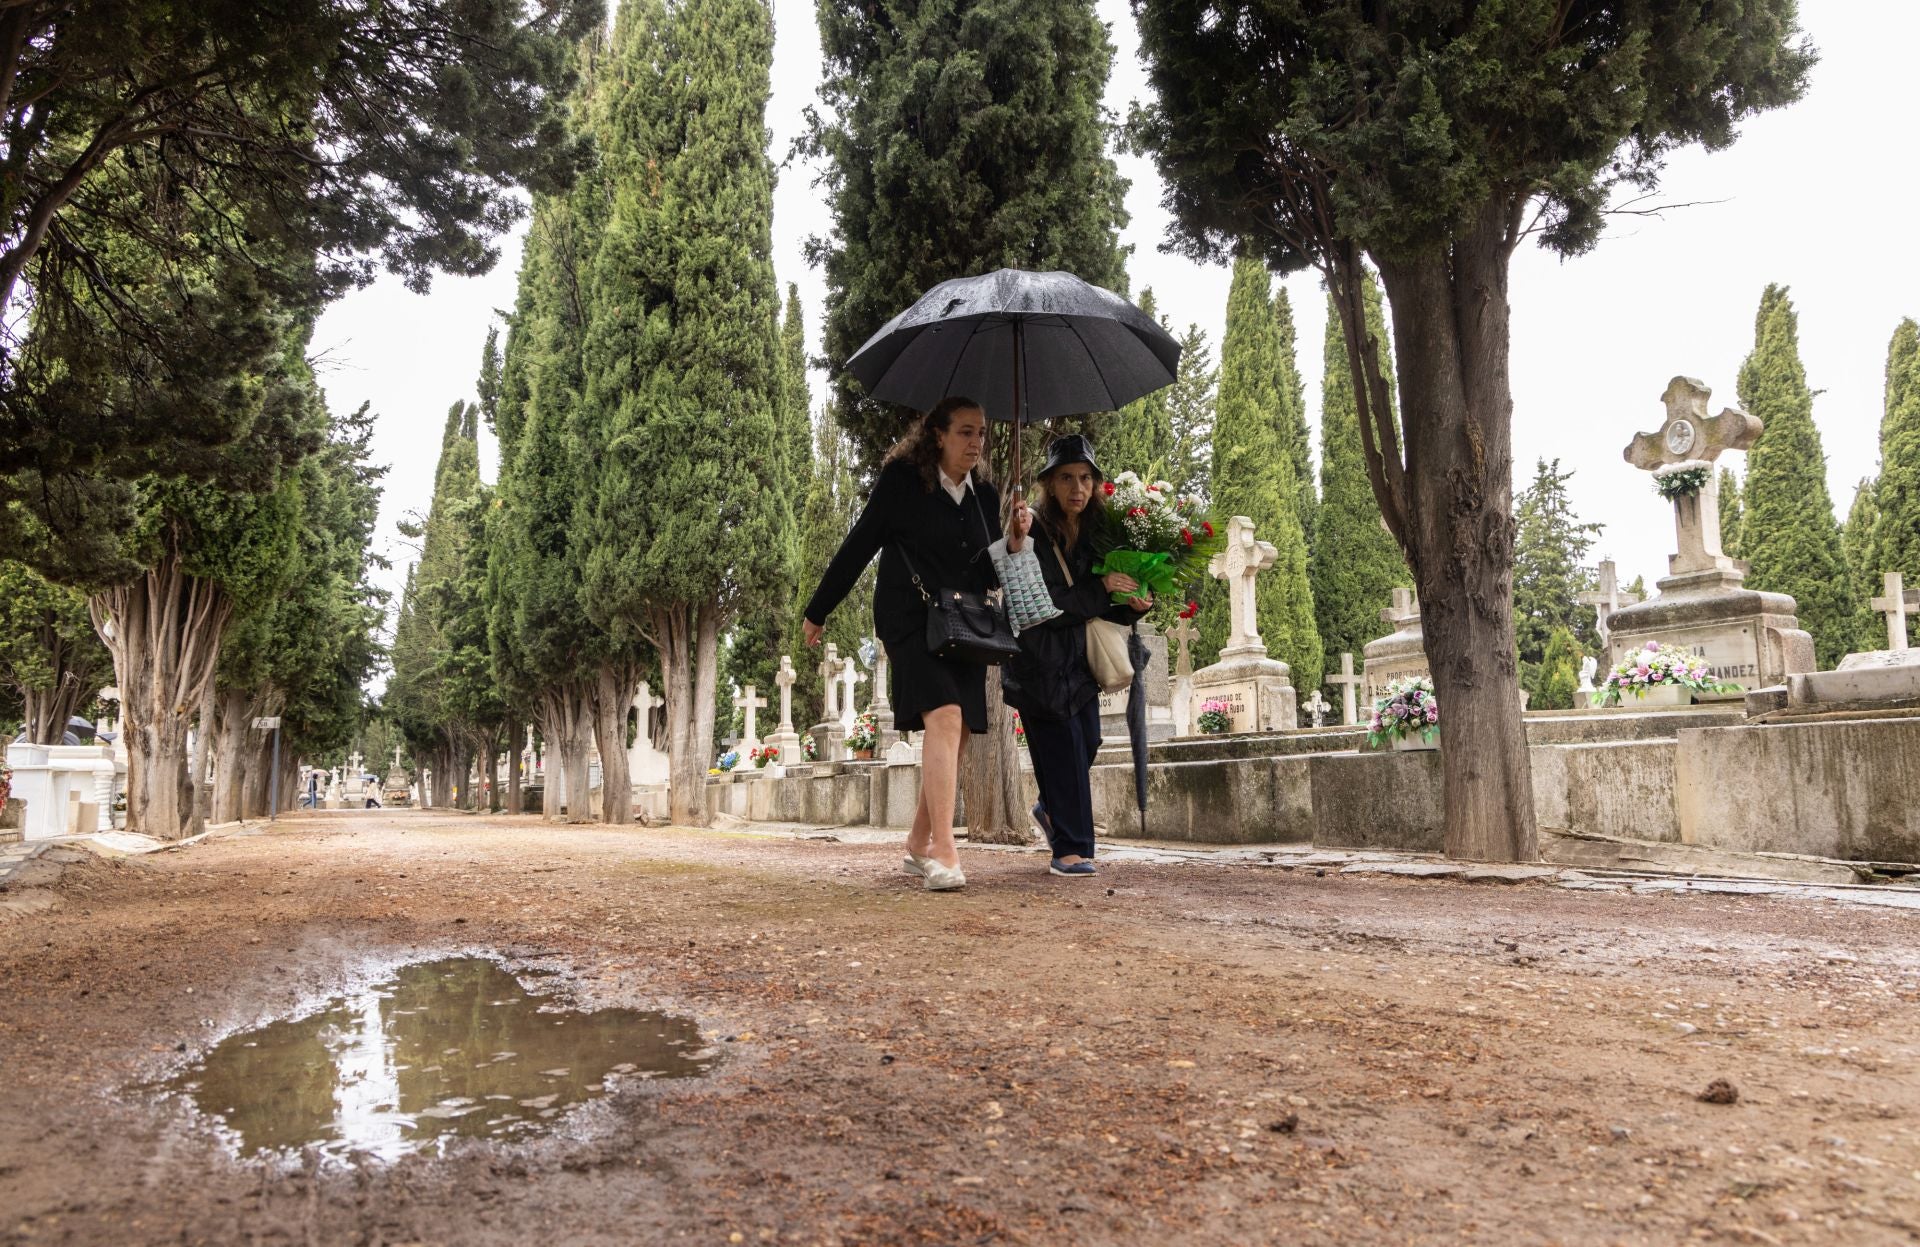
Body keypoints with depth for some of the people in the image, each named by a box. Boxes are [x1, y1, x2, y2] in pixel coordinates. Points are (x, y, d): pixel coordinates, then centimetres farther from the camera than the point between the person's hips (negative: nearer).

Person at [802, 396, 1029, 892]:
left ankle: (919, 846, 21)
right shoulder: (901, 480, -4)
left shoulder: (985, 496, 11)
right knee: (945, 720, -23)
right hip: (911, 622, -6)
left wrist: (1014, 543, -6)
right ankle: (943, 854, -25)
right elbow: (858, 546, -1)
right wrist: (818, 611, 4)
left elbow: (990, 576, 14)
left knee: (955, 738, 6)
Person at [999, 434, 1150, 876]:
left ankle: (1052, 810, 37)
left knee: (1086, 743, 10)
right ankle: (1070, 849, 3)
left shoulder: (1095, 533, 6)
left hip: (1080, 661, 6)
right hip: (1041, 661, -6)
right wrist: (1100, 590, -21)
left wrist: (1133, 605, -10)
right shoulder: (1033, 535, -13)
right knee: (1062, 750, -6)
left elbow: (1103, 608, 10)